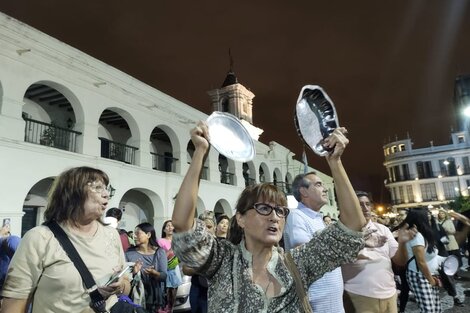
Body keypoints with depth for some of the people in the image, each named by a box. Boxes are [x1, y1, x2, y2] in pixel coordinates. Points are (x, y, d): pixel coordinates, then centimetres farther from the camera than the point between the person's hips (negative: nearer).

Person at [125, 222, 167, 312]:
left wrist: (154, 273, -26)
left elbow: (164, 276, -8)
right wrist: (133, 272, -21)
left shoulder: (159, 252, -5)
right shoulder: (129, 252, -1)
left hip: (154, 296, -1)